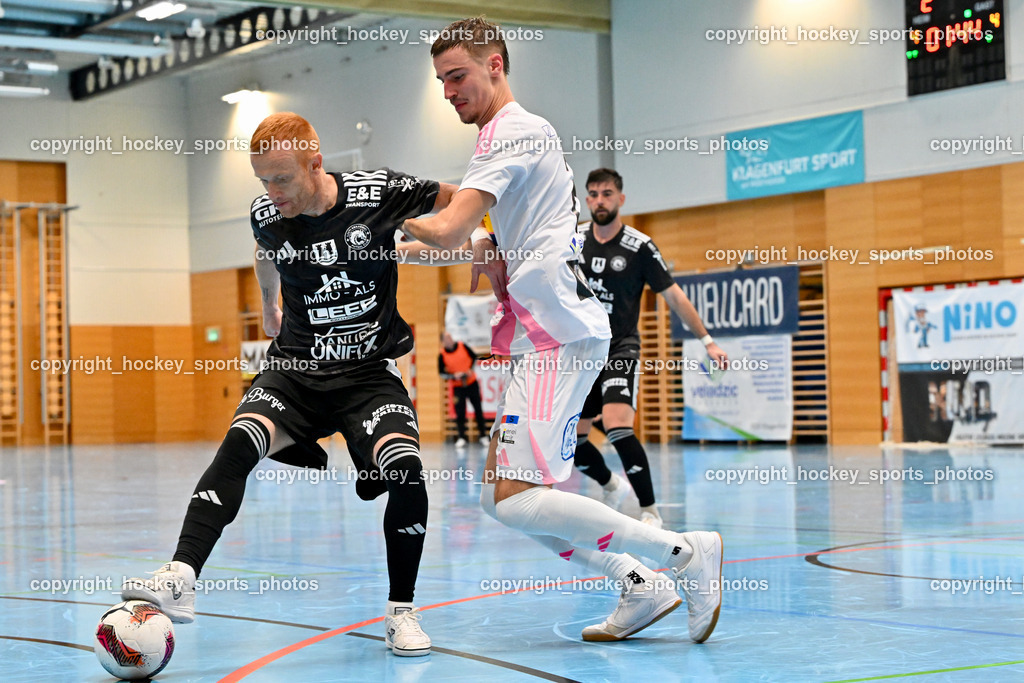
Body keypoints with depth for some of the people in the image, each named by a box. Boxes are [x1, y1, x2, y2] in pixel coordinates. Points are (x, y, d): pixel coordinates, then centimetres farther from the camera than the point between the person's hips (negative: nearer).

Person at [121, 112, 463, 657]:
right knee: (239, 442, -26)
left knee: (406, 471, -26)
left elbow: (453, 199, 5)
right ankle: (180, 579, -32)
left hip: (370, 371, -2)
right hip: (295, 368, 3)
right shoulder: (266, 217, -3)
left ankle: (401, 613, -5)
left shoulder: (377, 193, -14)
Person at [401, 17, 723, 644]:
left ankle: (688, 552, -10)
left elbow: (450, 231, -19)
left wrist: (405, 221, 1)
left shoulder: (509, 131, -8)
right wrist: (488, 251, 9)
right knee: (500, 496, 8)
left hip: (560, 334, -11)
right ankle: (641, 588, 8)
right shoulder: (526, 132, 24)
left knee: (517, 501, -17)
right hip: (548, 337, 11)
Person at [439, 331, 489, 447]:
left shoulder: (462, 346, -5)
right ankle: (461, 438, 5)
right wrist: (454, 376, -18)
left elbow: (474, 357, 9)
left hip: (471, 382, 2)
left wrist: (471, 369, -5)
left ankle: (483, 436, 11)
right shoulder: (442, 355, -8)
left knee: (478, 409, 4)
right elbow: (441, 373, -3)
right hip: (457, 386, -2)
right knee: (460, 413, -3)